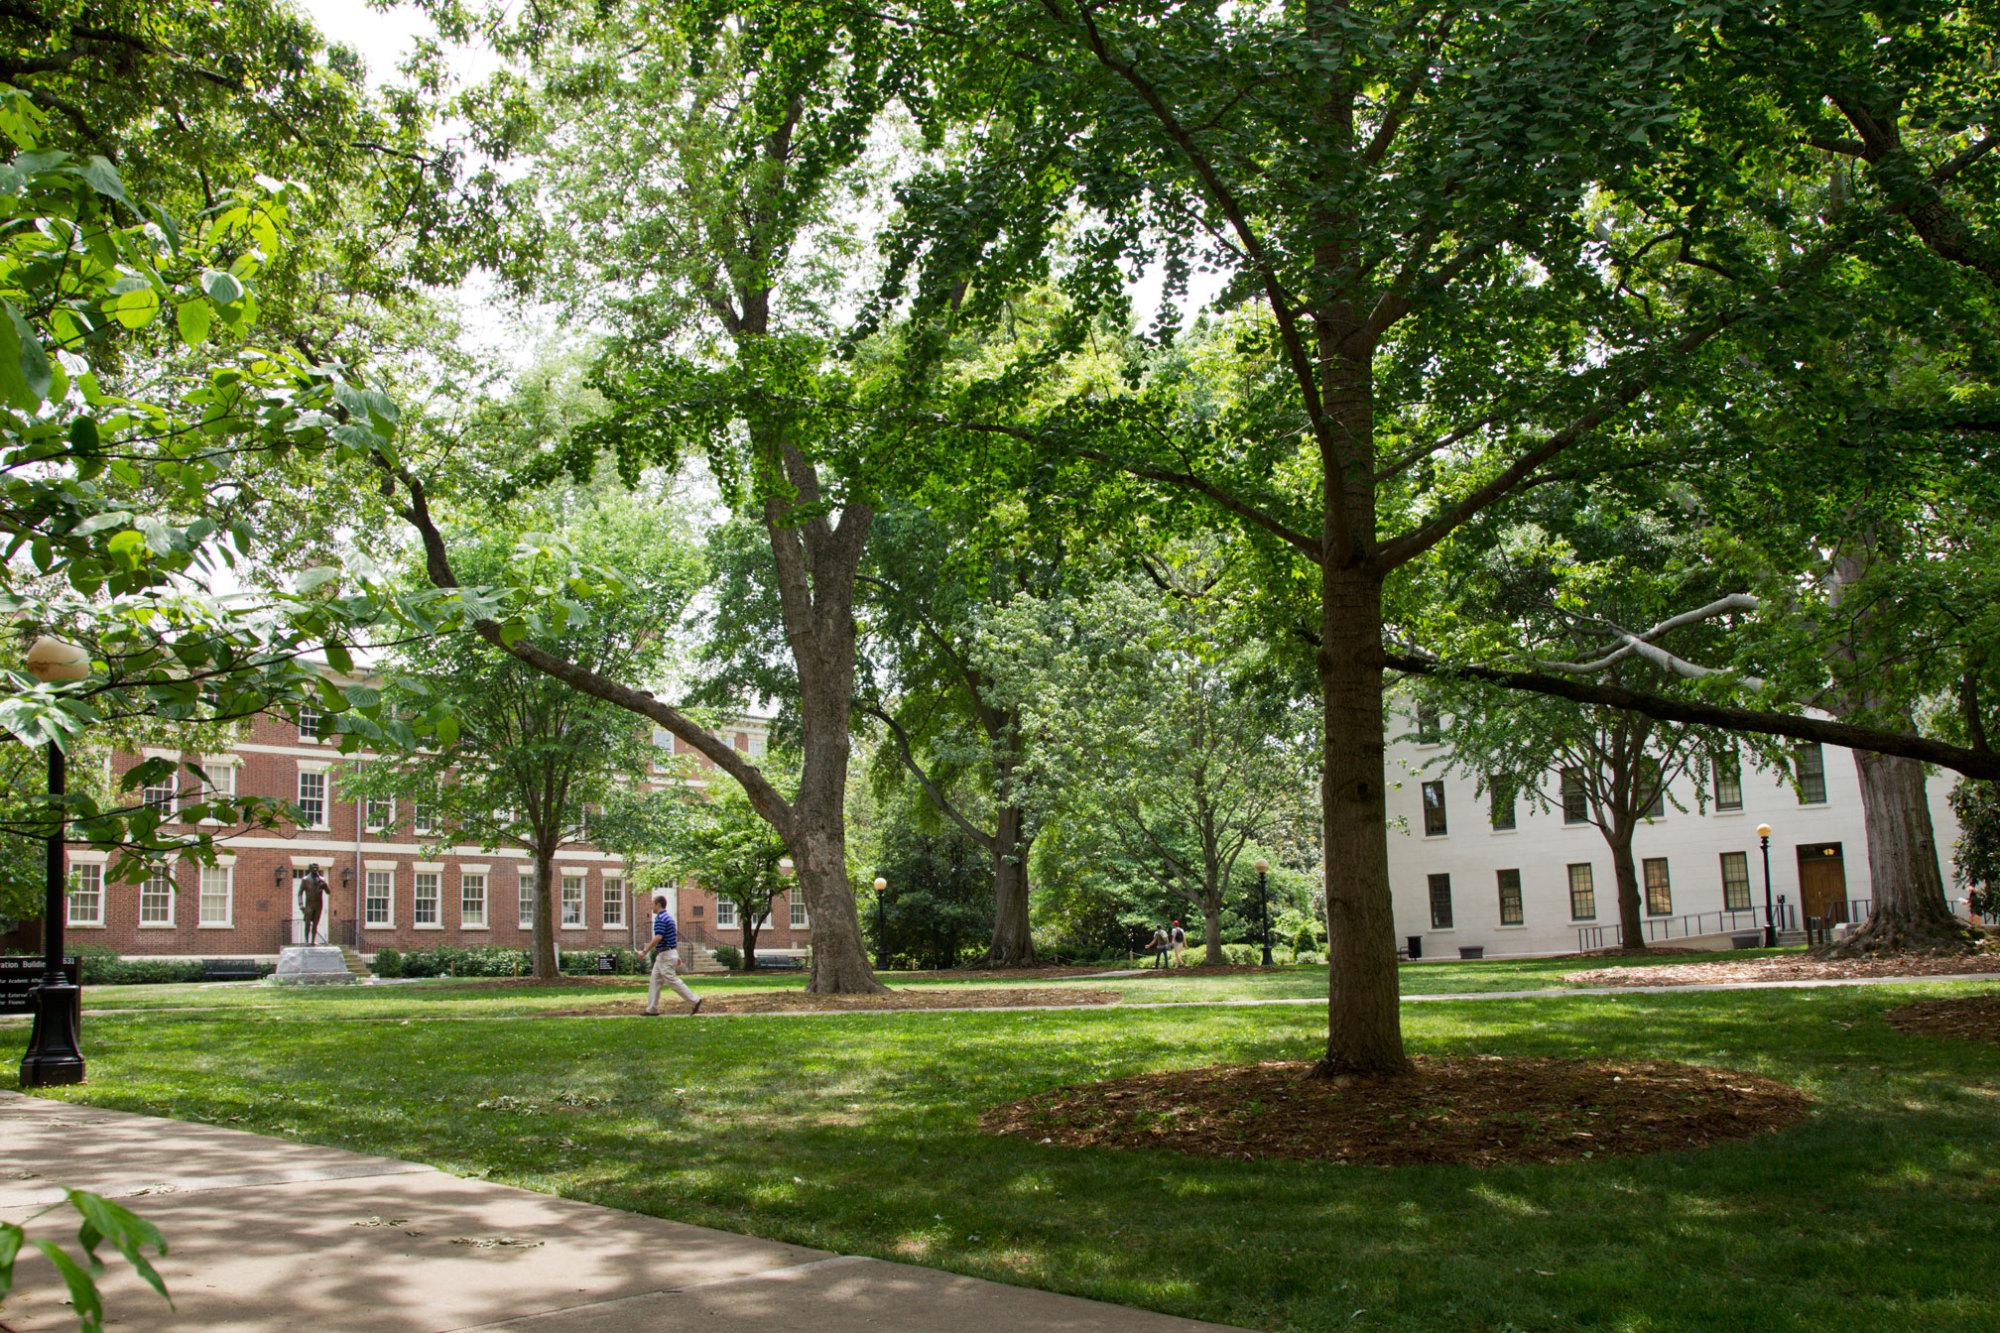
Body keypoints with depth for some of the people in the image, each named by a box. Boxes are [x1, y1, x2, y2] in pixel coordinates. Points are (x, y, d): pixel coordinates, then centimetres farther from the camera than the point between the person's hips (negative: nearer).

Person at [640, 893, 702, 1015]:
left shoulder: (660, 918, -17)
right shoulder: (668, 917, 15)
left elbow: (658, 938, -27)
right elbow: (675, 937, 19)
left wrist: (645, 951, -21)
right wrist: (677, 956, 22)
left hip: (665, 955, -10)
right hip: (662, 956, 10)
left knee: (672, 981, -8)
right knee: (654, 982, 11)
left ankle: (695, 1000, -7)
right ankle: (652, 1009, 12)